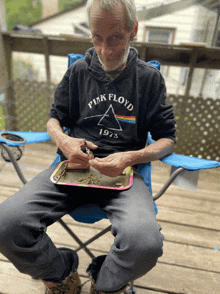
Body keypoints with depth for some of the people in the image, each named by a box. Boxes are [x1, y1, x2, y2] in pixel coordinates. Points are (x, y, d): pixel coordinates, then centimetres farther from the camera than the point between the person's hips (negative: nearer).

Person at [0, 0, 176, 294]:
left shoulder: (149, 77, 6)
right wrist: (62, 140, -7)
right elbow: (55, 118, 18)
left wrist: (131, 157, -13)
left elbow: (167, 139, 7)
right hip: (73, 165, 2)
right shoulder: (79, 71, 11)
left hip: (123, 172, -1)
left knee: (145, 243, -32)